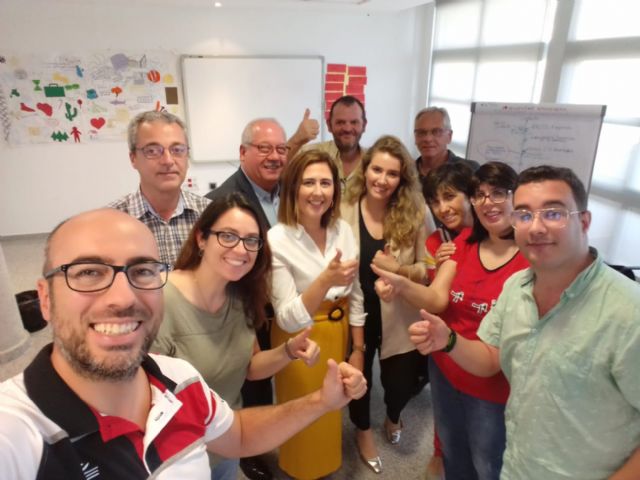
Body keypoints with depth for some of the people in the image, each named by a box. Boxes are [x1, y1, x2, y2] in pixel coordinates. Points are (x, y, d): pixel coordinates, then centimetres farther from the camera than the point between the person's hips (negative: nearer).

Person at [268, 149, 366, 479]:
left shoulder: (343, 230, -7)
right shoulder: (277, 240, -22)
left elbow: (355, 296, 4)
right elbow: (288, 320, -26)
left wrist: (358, 348, 6)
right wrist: (325, 281, -41)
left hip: (338, 335, 5)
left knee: (332, 412, 24)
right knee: (304, 420, 15)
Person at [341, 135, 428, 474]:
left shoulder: (414, 214, -9)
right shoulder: (344, 212, -15)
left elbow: (426, 269, -8)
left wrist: (399, 270, -25)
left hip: (399, 317, 1)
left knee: (401, 383, 17)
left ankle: (393, 418, 56)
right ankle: (364, 430, 53)